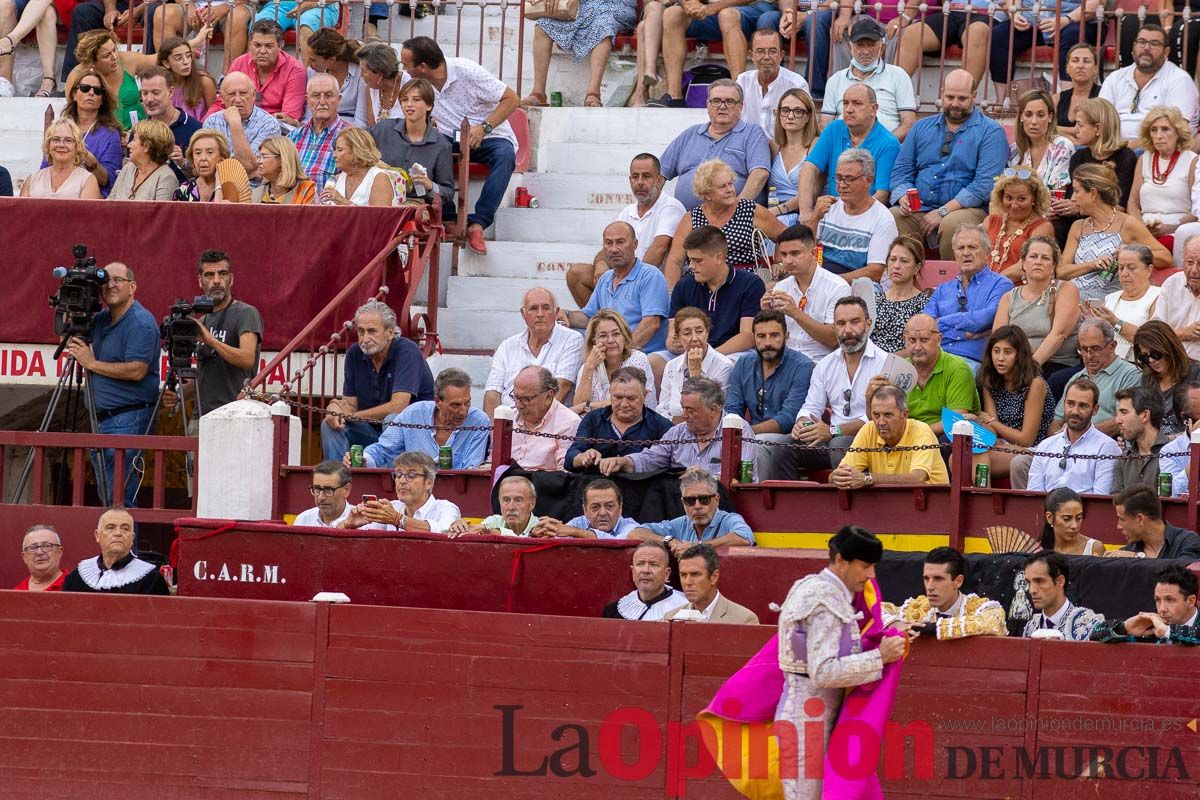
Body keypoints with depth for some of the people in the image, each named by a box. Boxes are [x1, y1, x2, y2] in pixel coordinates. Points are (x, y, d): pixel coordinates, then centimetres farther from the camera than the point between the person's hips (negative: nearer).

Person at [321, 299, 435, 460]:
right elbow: (351, 404, 4)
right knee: (330, 425, -12)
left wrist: (353, 415, -14)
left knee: (392, 420, -35)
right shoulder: (354, 353, 1)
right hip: (373, 431, 6)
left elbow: (398, 407, -25)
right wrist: (335, 407, -22)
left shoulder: (406, 352, -18)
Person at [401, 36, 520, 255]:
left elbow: (512, 99, -14)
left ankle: (477, 223, -41)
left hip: (488, 138, -3)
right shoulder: (418, 83, -2)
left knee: (504, 154, -37)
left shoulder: (466, 71, -16)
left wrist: (484, 128, -26)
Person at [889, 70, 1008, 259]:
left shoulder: (990, 132, 3)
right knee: (891, 218, -28)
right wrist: (903, 198, -6)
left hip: (965, 209, -4)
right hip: (918, 210, 4)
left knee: (951, 224, -38)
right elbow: (901, 171, 19)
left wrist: (943, 212, -16)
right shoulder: (922, 128, 21)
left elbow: (985, 183, -9)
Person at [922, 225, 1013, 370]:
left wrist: (942, 322, 2)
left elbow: (989, 317, -8)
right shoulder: (942, 290, 24)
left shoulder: (1000, 284, 10)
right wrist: (963, 334, -5)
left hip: (970, 361, -3)